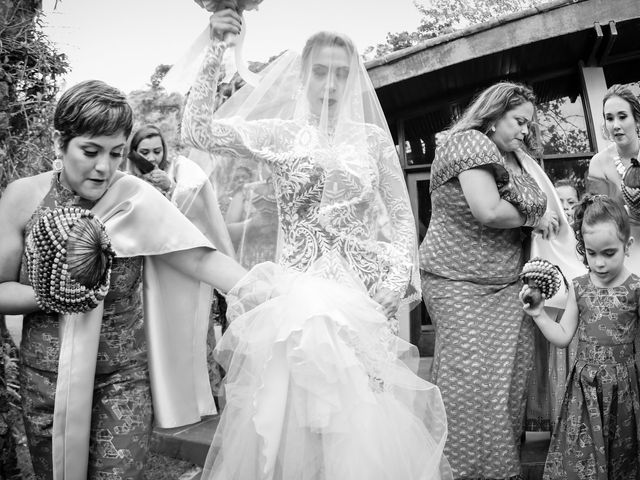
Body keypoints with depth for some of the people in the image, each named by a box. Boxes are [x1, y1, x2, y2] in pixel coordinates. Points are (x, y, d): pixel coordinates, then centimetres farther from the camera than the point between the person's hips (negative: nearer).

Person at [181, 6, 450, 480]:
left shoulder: (372, 137, 7)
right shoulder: (281, 134, 4)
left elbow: (403, 214, 11)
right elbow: (198, 131, -7)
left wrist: (399, 275, -3)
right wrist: (215, 53, -12)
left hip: (365, 292, 1)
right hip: (298, 289, -1)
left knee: (363, 416, 0)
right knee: (294, 407, -8)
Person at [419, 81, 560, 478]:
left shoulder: (518, 159, 16)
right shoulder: (470, 142, -9)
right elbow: (488, 211, -20)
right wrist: (534, 218, -6)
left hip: (508, 284, 8)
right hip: (462, 285, -8)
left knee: (513, 374, 5)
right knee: (471, 381, -7)